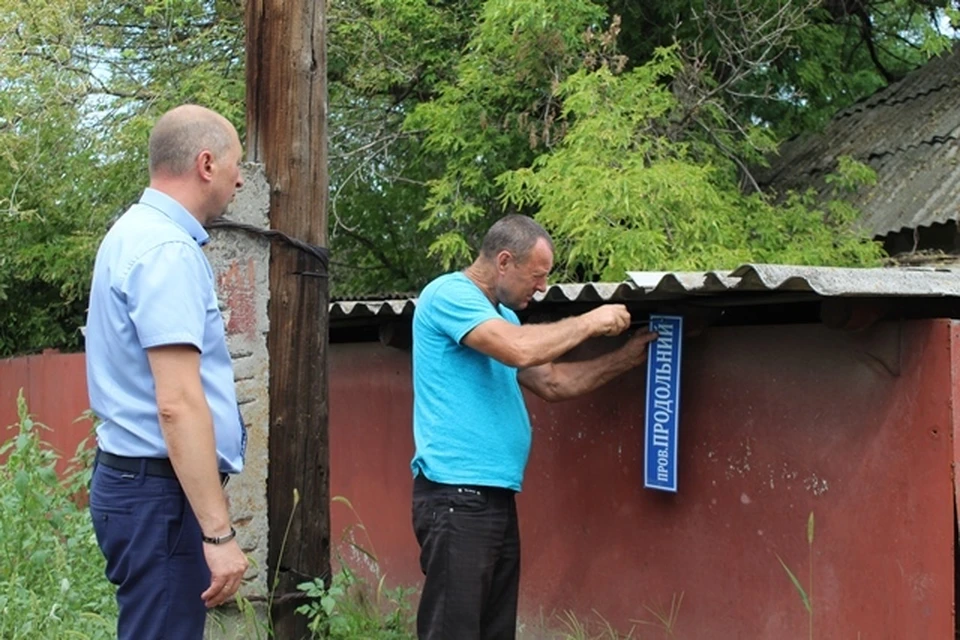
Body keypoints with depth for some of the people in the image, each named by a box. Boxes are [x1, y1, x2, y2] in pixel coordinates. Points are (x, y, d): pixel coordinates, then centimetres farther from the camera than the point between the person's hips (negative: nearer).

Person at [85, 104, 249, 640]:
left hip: (137, 478, 10)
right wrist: (218, 531, -25)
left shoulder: (137, 233, 14)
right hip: (163, 491, -10)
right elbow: (177, 404, -25)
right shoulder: (168, 251, -18)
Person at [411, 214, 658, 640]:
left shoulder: (501, 315, 18)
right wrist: (589, 322, -10)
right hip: (457, 495, -10)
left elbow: (553, 382, 24)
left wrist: (625, 358, 19)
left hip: (497, 496, 10)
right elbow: (520, 349, -24)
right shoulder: (449, 294, -10)